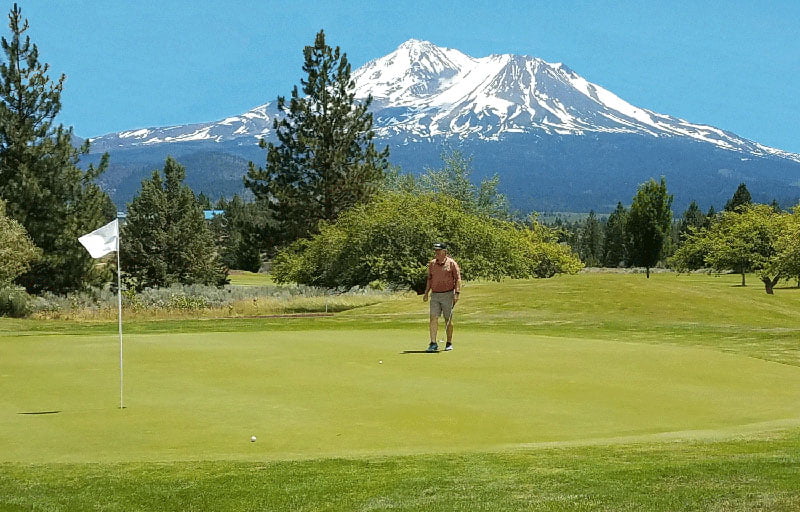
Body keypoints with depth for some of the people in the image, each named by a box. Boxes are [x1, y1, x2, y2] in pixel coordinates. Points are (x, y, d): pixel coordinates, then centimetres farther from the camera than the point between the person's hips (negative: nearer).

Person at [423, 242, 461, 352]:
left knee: (448, 320, 3)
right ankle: (433, 344, -9)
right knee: (433, 318, -7)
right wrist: (426, 293, 14)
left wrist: (457, 293, -14)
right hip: (435, 294, 4)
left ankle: (449, 343, 13)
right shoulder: (432, 264, 11)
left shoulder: (452, 263, -3)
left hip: (448, 294, -3)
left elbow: (458, 279, -5)